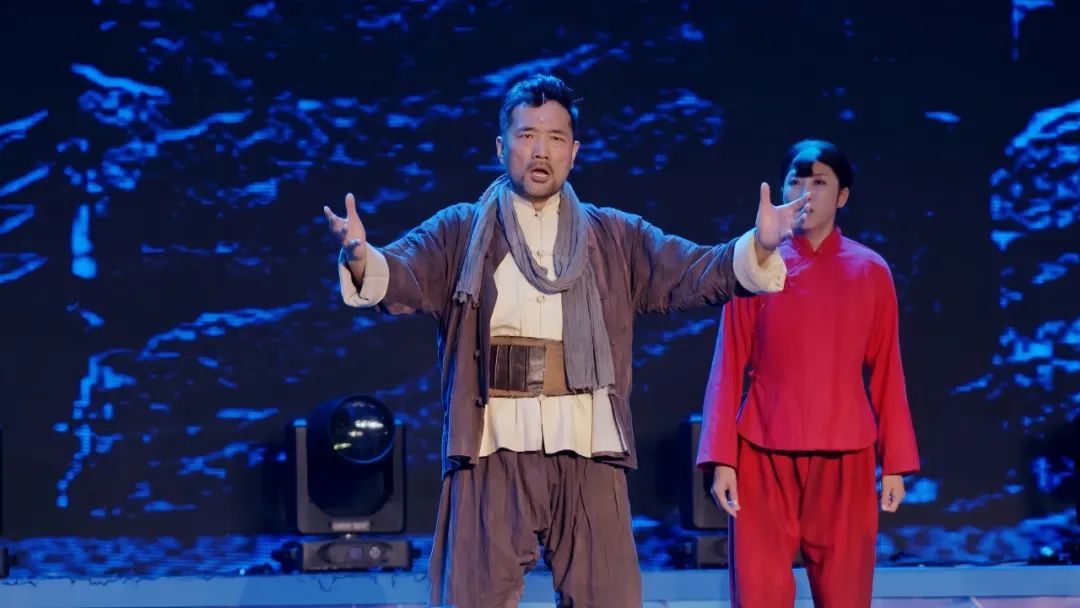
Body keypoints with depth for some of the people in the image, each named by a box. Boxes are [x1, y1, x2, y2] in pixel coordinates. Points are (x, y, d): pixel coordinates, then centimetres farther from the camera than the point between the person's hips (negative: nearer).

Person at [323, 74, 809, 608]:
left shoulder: (615, 238, 13)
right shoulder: (461, 233, 7)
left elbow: (696, 271, 5)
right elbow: (402, 275, -8)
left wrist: (758, 248, -13)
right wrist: (362, 260, -31)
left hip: (587, 453, 2)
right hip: (493, 451, -1)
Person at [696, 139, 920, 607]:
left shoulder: (871, 272, 4)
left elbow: (886, 374, 6)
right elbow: (729, 368, 1)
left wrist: (895, 463, 3)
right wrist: (722, 459, -5)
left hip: (845, 461, 1)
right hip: (765, 458, -1)